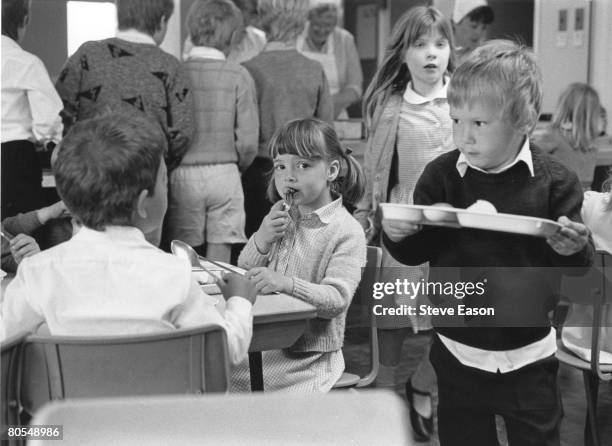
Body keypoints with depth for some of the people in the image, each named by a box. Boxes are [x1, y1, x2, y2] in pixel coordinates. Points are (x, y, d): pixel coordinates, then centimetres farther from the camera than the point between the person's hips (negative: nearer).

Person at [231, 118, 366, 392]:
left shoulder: (346, 232, -8)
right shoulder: (280, 220, 13)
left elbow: (337, 300, -19)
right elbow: (242, 275, 14)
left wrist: (286, 283, -35)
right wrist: (260, 241, -6)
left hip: (309, 357, -5)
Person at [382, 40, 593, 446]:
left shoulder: (554, 182, -9)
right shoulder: (441, 176, -5)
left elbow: (581, 264, -3)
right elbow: (415, 253, 1)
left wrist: (573, 249, -25)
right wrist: (397, 235, -19)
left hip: (527, 357, -1)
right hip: (458, 354, 2)